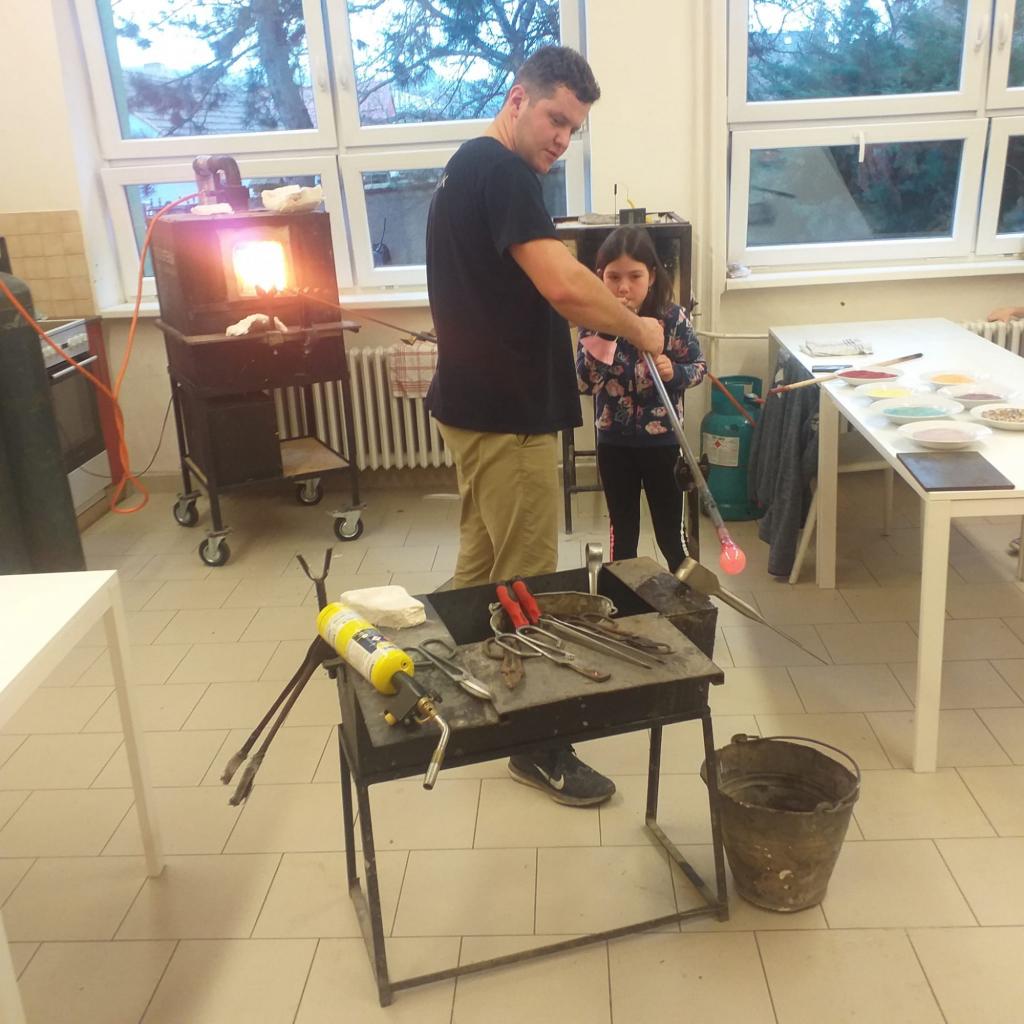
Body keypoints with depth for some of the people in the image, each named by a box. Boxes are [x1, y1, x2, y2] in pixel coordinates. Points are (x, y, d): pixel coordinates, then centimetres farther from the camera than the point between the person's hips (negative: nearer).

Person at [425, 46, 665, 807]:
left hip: (478, 401, 10)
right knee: (526, 586, -1)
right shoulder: (502, 172, -16)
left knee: (482, 566, 19)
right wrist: (637, 328, -11)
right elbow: (565, 286, -28)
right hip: (506, 413, -10)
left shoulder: (469, 168, 16)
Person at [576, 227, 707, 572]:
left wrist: (674, 372, -23)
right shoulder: (594, 322, -8)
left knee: (670, 529, 10)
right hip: (614, 442, 1)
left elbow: (699, 367, -2)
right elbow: (585, 384, -17)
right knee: (622, 529, 16)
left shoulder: (673, 318, -11)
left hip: (663, 440, -1)